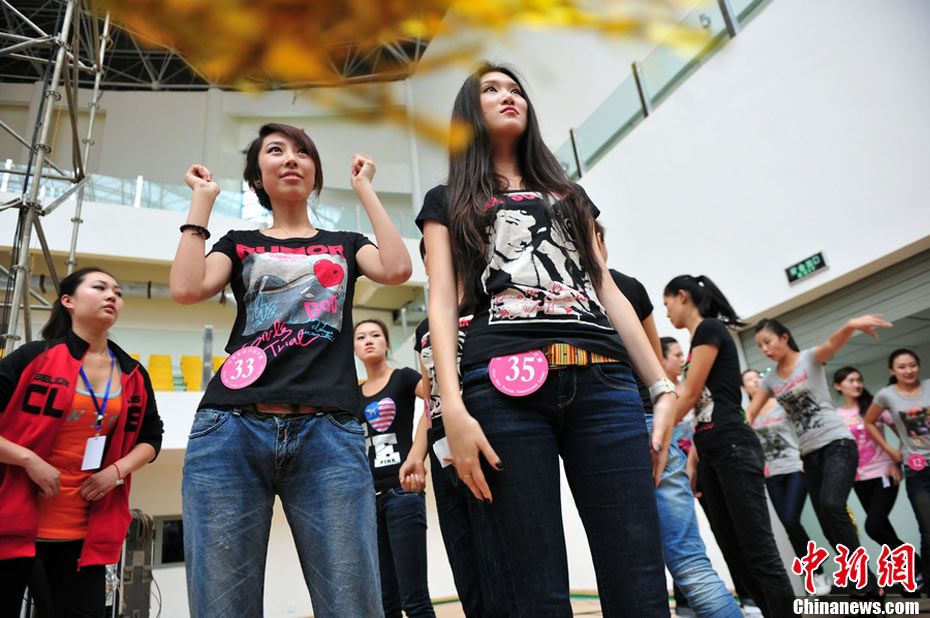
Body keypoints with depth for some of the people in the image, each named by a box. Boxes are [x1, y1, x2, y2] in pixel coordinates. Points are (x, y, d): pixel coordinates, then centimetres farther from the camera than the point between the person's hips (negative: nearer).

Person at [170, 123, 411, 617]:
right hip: (232, 430, 1)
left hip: (330, 436, 0)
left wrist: (364, 189, 12)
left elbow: (396, 269, 1)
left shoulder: (345, 244, 23)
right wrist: (202, 200, 12)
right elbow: (186, 288, 2)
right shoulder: (240, 244, 22)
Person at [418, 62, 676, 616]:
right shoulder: (448, 202, 21)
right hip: (504, 384, -2)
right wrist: (452, 409, -9)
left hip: (601, 381, 3)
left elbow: (608, 291, 21)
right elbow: (443, 304, 6)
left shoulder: (569, 194, 31)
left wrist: (663, 387, 10)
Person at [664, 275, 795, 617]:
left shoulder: (709, 329, -6)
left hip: (733, 449, -9)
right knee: (734, 552, 8)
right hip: (711, 456, 10)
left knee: (759, 551, -9)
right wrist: (692, 459, 17)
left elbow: (690, 396, -10)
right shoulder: (700, 339, 21)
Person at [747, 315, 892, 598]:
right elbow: (749, 414, 6)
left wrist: (851, 325, -50)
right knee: (830, 527, 3)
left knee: (832, 506, -27)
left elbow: (832, 343, -27)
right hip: (809, 453, 6)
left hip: (837, 443, -6)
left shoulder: (810, 358, -4)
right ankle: (866, 588, 14)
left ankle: (865, 582, -16)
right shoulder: (770, 379, 10)